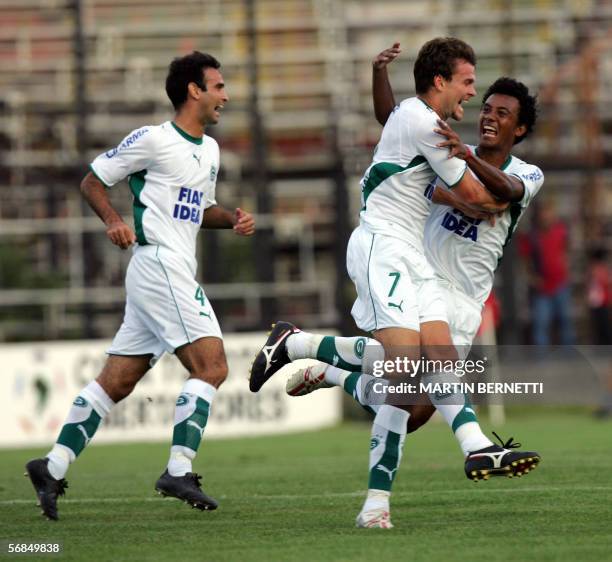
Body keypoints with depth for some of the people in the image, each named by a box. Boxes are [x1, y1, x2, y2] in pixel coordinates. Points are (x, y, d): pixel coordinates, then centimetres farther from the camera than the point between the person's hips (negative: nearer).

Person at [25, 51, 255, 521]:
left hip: (175, 273, 9)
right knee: (211, 366, -16)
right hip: (159, 265, -9)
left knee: (117, 381, 7)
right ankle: (179, 470, -19)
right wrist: (114, 220, -17)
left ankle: (54, 466, 9)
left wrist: (232, 219, 10)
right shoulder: (153, 139, -7)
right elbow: (93, 181, 0)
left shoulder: (210, 149, 18)